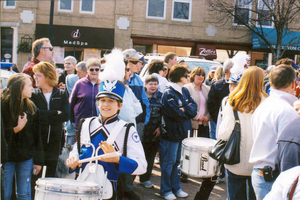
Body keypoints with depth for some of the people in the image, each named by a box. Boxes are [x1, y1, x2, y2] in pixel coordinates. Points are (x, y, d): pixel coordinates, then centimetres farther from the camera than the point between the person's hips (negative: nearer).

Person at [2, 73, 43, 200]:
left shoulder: (31, 107, 5)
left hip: (26, 157, 3)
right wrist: (15, 129, -22)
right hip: (7, 157, -3)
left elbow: (37, 136, 6)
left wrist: (38, 160, 5)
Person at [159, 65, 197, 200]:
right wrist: (188, 111, -8)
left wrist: (184, 109, -15)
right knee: (169, 162, 4)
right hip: (171, 133, -7)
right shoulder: (168, 93, -15)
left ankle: (176, 188, 28)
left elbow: (194, 108, 3)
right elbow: (176, 113, -24)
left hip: (183, 132, 7)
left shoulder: (185, 91, 9)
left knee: (178, 161, 16)